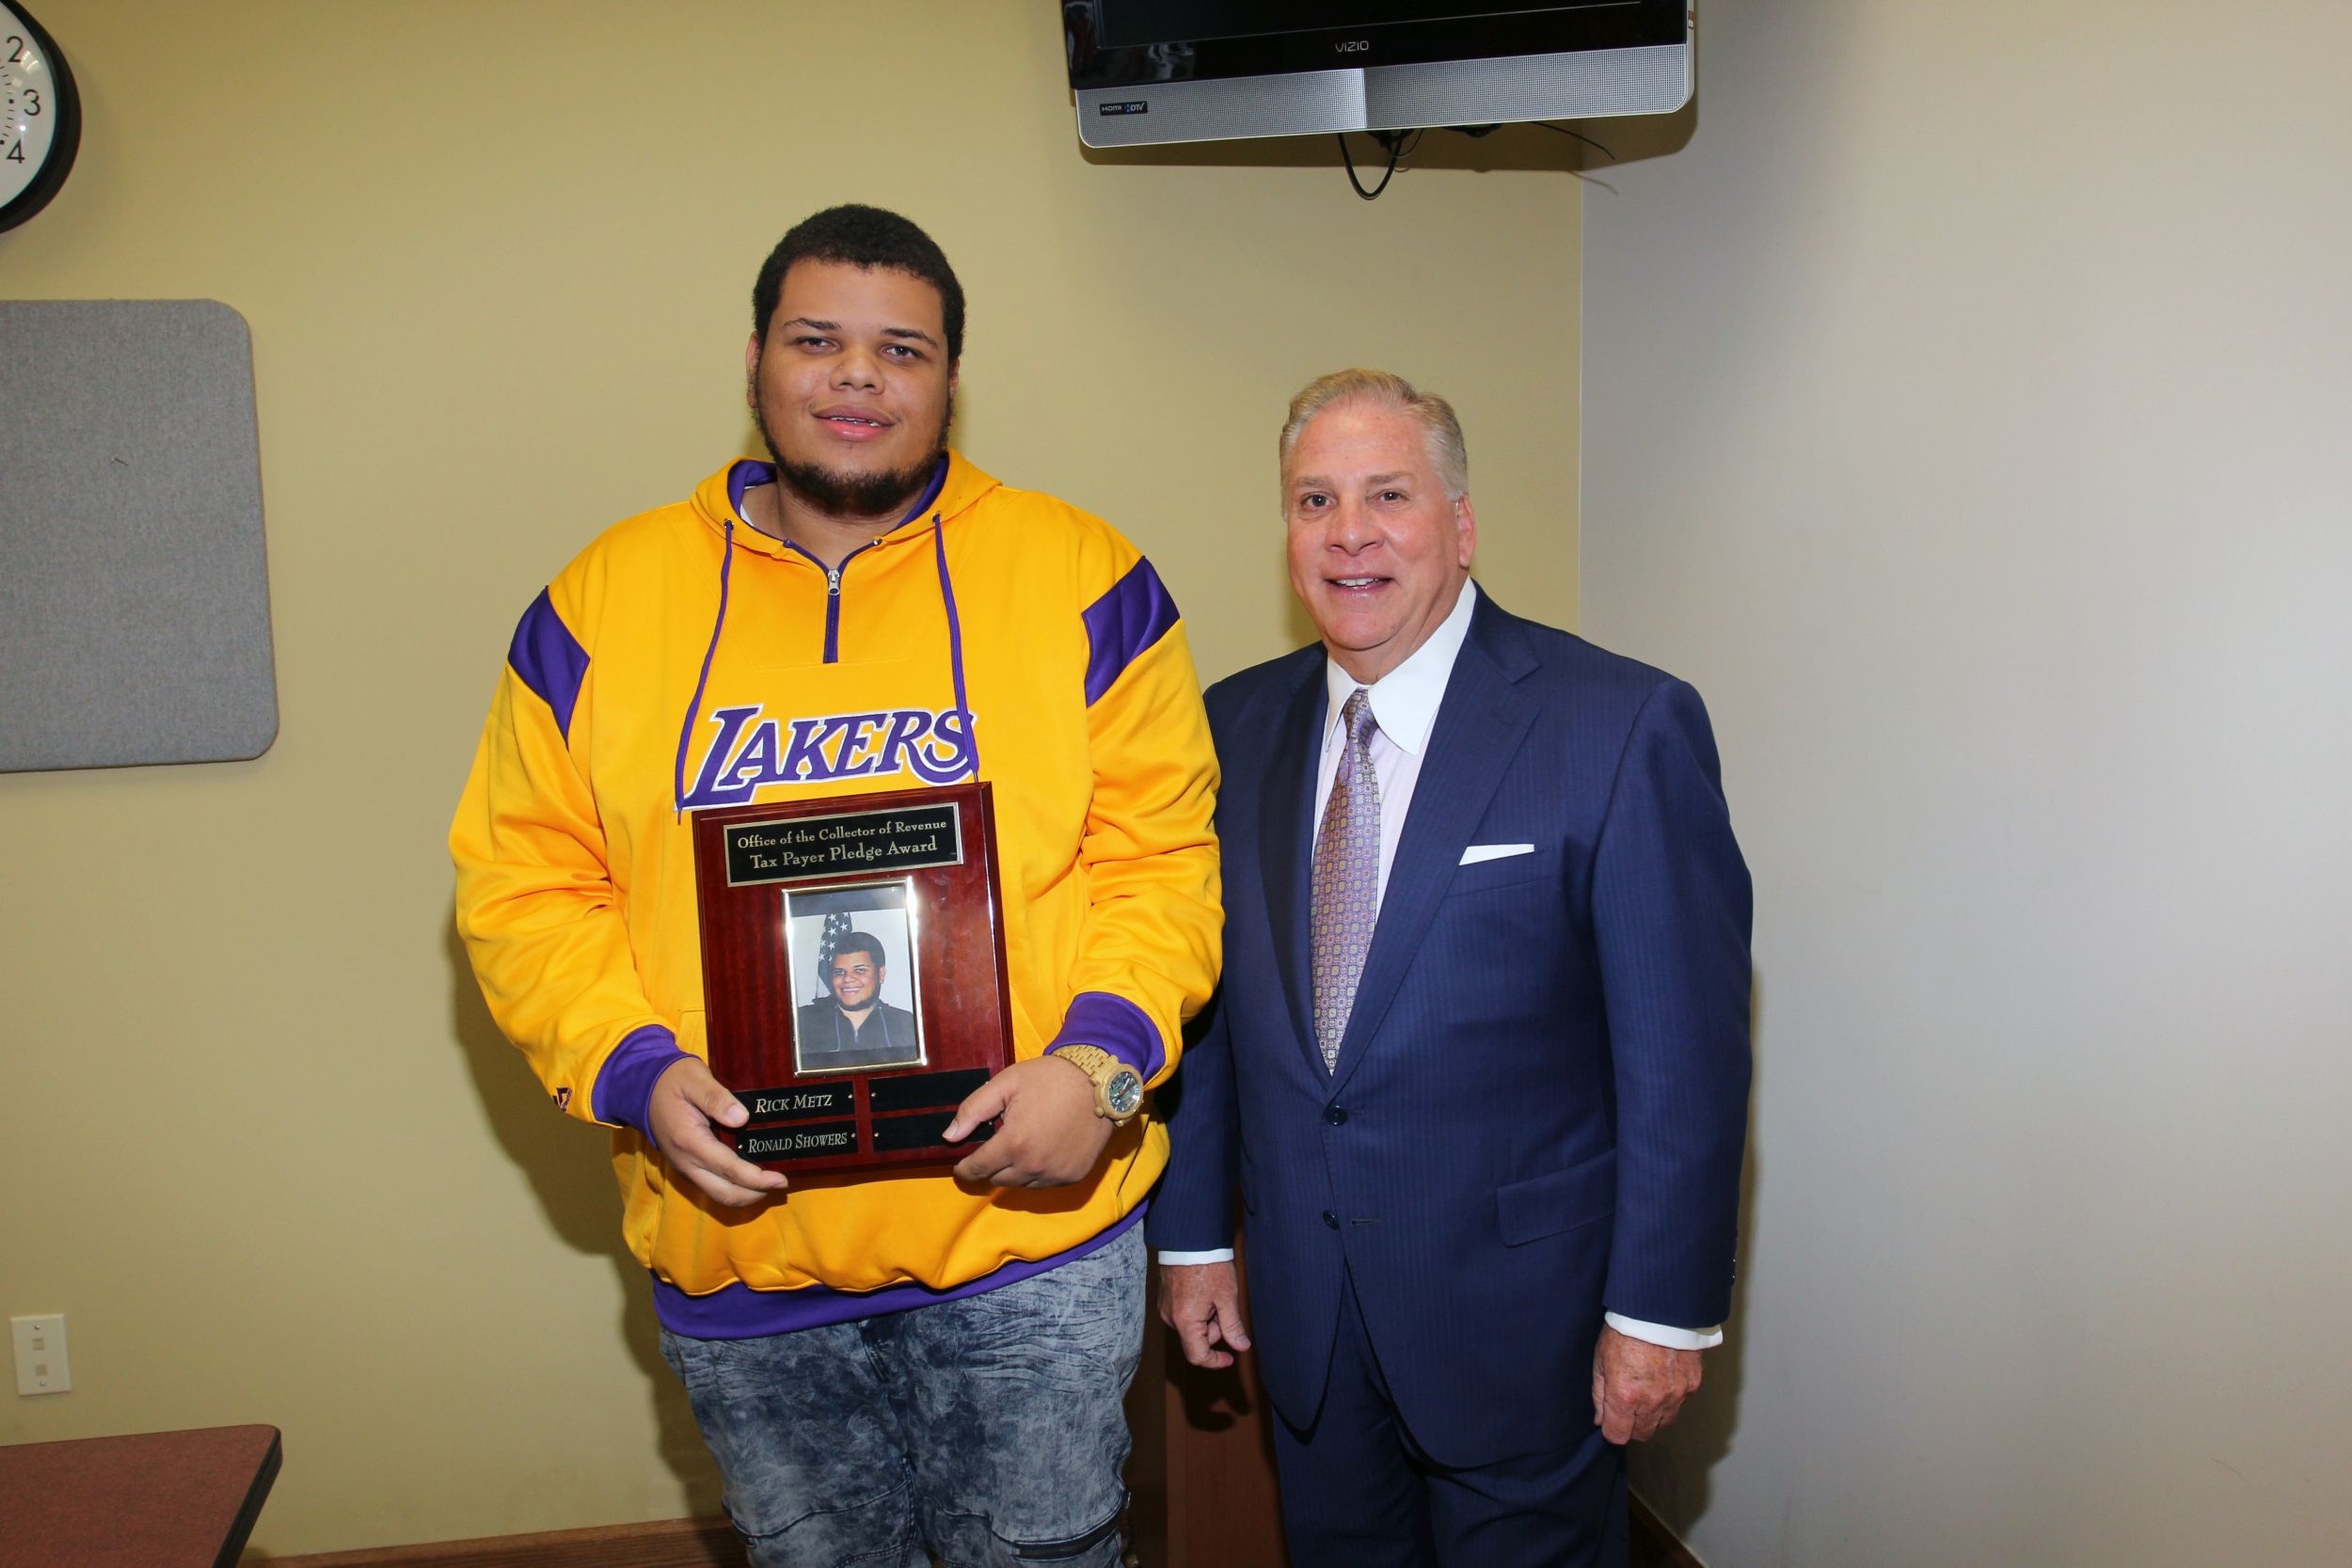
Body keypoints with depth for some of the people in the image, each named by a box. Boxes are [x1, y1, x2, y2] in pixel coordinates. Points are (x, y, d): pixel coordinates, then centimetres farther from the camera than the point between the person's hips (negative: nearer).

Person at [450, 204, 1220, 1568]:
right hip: (736, 1241, 2)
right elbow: (523, 884, 4)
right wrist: (632, 1069, -11)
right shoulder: (603, 600, 2)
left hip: (1029, 1221, -1)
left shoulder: (1079, 579, -2)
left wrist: (1101, 1058, -16)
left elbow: (1162, 855, -1)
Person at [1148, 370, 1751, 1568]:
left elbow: (1686, 1048, -13)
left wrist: (1662, 1309, -12)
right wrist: (1193, 1236, 7)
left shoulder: (1623, 727, -14)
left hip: (1520, 1312, -4)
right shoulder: (1238, 727, 2)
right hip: (1302, 1307, 4)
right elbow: (1209, 1003, 6)